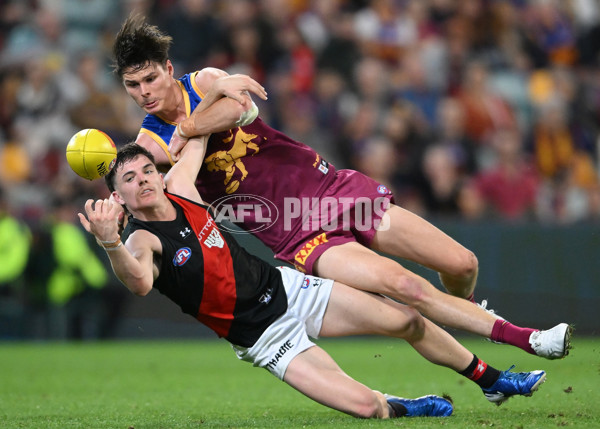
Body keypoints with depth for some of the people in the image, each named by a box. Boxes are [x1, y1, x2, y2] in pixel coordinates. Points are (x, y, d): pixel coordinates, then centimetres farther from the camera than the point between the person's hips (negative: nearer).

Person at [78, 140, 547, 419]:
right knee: (364, 404, -22)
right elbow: (139, 282, -48)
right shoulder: (143, 241, -22)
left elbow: (196, 135, 17)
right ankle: (397, 408, 15)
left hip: (287, 287, 6)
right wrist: (110, 244, -65)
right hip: (262, 337, -6)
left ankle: (492, 379, 31)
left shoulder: (179, 188, -3)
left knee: (409, 320, 7)